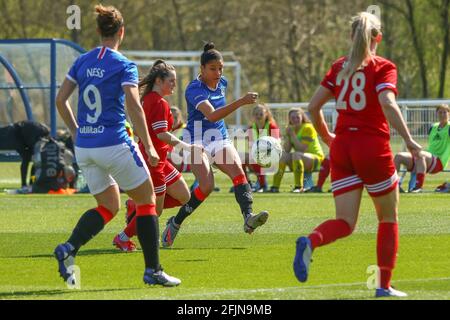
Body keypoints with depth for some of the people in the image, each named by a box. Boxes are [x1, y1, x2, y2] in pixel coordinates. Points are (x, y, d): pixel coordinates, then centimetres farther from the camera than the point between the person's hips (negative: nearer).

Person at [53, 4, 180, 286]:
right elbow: (134, 106, -18)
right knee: (147, 201, 9)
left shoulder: (82, 62, 8)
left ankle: (69, 248, -7)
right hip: (115, 144, -6)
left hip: (84, 147, 6)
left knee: (109, 207, 17)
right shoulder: (123, 65, -9)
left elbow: (60, 100, 9)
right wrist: (149, 147, -13)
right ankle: (153, 270, 8)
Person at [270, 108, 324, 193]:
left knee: (296, 155, -33)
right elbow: (286, 150, -4)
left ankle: (299, 187, -31)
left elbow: (302, 149, -22)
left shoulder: (308, 128, -13)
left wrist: (293, 135, -21)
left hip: (315, 158, -7)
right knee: (283, 155, -15)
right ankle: (275, 186, -17)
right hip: (299, 160, 7)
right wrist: (287, 135, -15)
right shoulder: (290, 129, 6)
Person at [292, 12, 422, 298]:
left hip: (341, 147, 4)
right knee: (389, 217, 15)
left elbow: (313, 106, 8)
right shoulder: (383, 67, -5)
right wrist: (408, 140, -20)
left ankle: (310, 242, -28)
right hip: (373, 147, -4)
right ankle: (384, 285, 13)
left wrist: (327, 137, 22)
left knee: (346, 223, 4)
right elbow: (388, 104, -21)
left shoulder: (340, 67, 10)